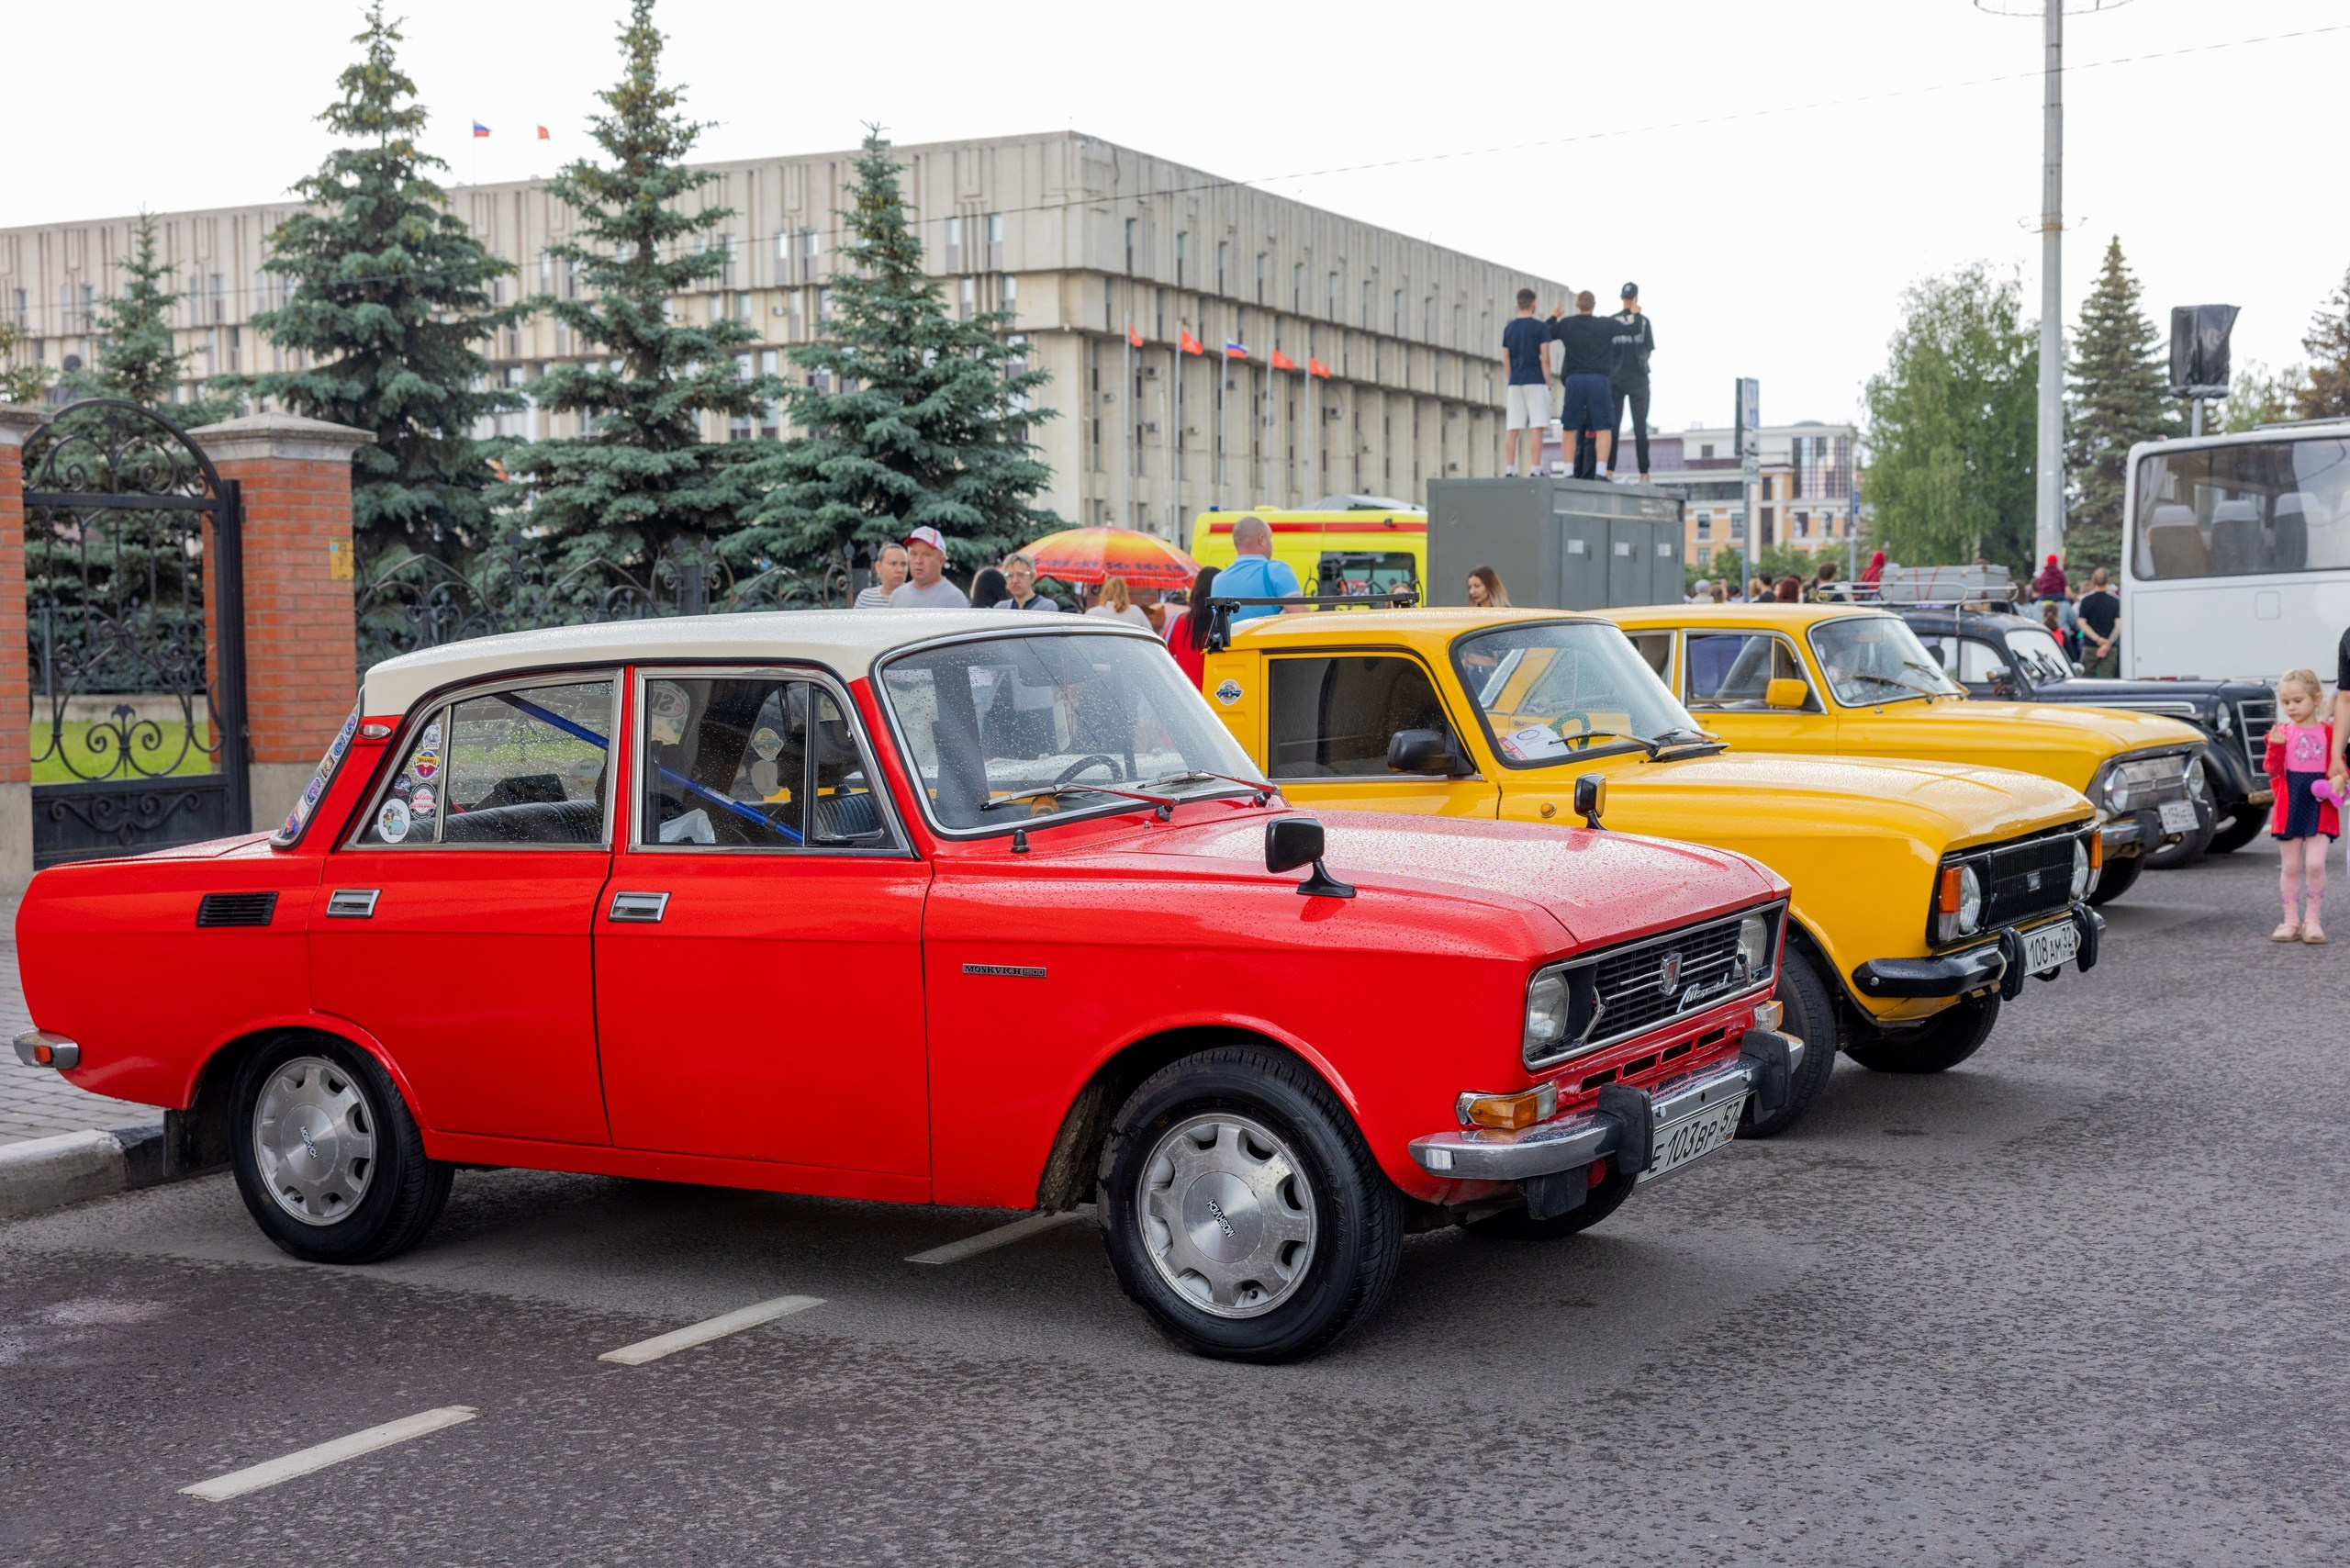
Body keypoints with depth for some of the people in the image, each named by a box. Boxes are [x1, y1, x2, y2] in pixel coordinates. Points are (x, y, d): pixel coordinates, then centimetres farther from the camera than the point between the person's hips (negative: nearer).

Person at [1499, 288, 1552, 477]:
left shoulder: (1508, 329, 10)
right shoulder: (1540, 328, -4)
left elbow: (1505, 359, 10)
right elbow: (1544, 358, -8)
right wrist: (1548, 384, -2)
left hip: (1515, 384, 5)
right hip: (1536, 382, -5)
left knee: (1512, 429, 3)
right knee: (1536, 428, -6)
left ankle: (1510, 470, -1)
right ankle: (1535, 470, -12)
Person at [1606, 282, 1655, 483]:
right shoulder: (1643, 321, -2)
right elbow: (1648, 352, 2)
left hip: (1615, 378, 1)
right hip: (1638, 378, -1)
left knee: (1612, 426, 2)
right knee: (1640, 427, 0)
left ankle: (1609, 470, -5)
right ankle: (1643, 473, -3)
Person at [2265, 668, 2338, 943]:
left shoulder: (2328, 733, 2)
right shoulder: (2282, 732, 3)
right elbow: (2272, 770, -2)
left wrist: (2336, 781, -11)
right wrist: (2275, 747, -19)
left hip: (2320, 808, -1)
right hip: (2289, 806, 1)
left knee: (2315, 864, -11)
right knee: (2291, 867, 7)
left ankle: (2312, 920, 3)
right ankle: (2291, 921, 15)